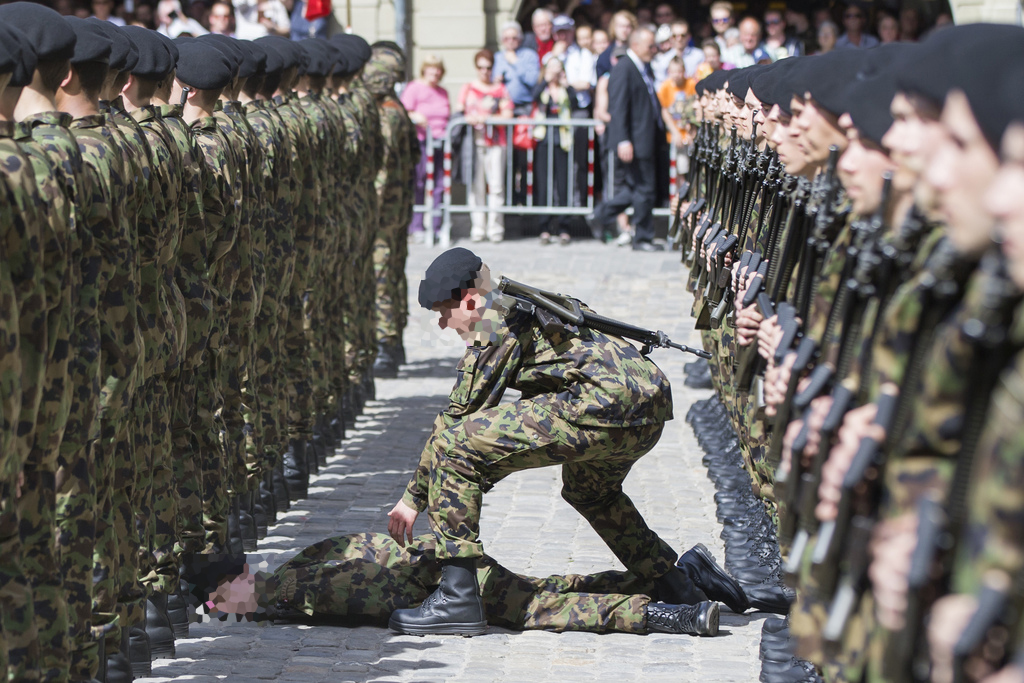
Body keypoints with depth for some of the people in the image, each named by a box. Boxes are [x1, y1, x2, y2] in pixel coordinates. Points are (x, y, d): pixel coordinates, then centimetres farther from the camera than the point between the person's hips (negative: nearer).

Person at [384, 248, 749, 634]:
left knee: (453, 445, -9)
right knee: (588, 490, 40)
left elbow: (458, 415, 1)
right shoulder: (519, 309, 30)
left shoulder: (493, 320, 2)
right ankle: (680, 590, 38)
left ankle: (458, 598, -9)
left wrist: (415, 496, 7)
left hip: (606, 404, -10)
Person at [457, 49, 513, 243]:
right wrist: (469, 118, -10)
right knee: (476, 185, -2)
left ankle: (495, 227, -1)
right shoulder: (468, 89, 14)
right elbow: (459, 112, 10)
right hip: (474, 142, 1)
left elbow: (507, 114, 2)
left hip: (495, 141, -1)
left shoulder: (500, 90, 11)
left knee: (496, 184, -6)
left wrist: (486, 118, -11)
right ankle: (478, 227, 2)